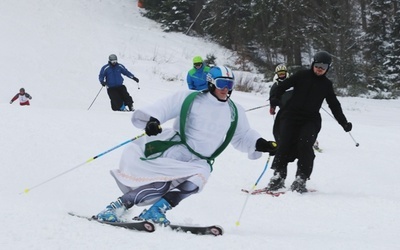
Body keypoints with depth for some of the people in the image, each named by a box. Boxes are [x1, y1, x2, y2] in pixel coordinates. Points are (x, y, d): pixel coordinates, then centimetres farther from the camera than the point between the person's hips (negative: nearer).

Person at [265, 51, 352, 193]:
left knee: (305, 144, -20)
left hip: (311, 120, 0)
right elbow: (283, 85, 5)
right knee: (285, 144, -12)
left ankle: (301, 179, -16)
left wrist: (344, 123, 9)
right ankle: (278, 177, -4)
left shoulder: (326, 85, 12)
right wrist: (275, 98, -12)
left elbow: (334, 105, 15)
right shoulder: (302, 75, 7)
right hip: (291, 115, 0)